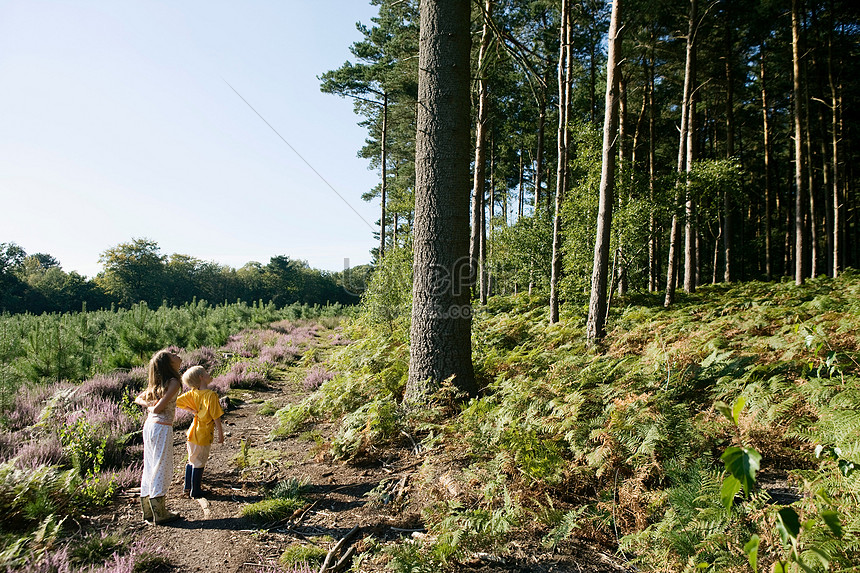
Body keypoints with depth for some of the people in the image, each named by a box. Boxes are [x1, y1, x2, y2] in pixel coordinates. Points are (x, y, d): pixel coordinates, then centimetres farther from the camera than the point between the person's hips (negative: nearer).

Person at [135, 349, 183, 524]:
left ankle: (148, 510, 24)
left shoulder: (156, 383, 12)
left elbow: (138, 399, 22)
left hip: (149, 425, 8)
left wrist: (148, 405, 6)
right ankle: (160, 513, 7)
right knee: (161, 469, 0)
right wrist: (152, 407, 5)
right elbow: (158, 408, -16)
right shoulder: (173, 382, -13)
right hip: (162, 427, -8)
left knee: (150, 467, 14)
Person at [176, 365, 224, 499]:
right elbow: (216, 417, -19)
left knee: (191, 461, 21)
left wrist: (192, 410, 8)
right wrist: (221, 433, -8)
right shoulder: (211, 395, -21)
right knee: (199, 463, 7)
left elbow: (177, 401, 5)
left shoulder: (192, 393, -2)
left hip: (192, 432, 7)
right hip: (204, 435, -7)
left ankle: (188, 487, 33)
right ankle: (195, 491, 19)